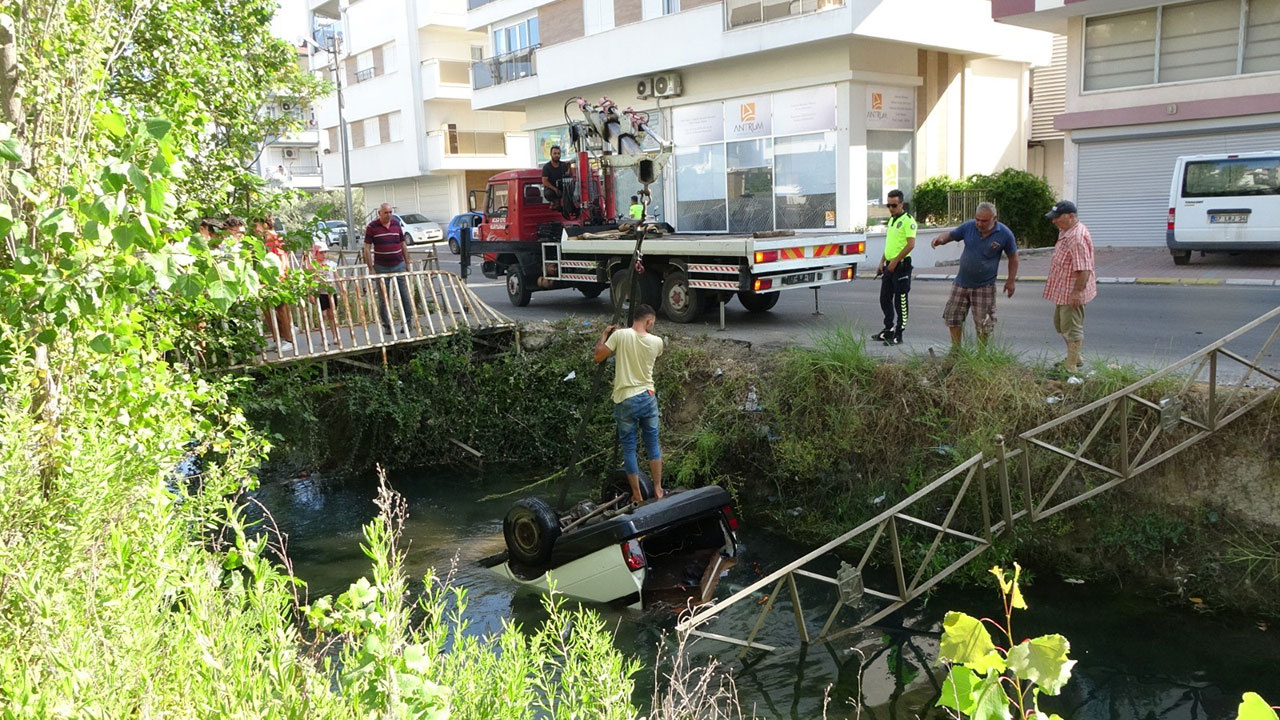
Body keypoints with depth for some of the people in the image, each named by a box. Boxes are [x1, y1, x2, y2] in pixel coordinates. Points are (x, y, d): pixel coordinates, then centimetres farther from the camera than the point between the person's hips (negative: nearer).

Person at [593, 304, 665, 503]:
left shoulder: (620, 335, -11)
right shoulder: (656, 342, -3)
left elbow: (599, 357, -5)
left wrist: (604, 335, 11)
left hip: (625, 400, -2)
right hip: (648, 397, 2)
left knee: (629, 448, 7)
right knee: (653, 445, 15)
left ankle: (637, 496, 12)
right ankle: (658, 490, 21)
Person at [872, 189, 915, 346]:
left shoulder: (908, 221, -12)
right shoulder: (891, 220, 16)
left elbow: (911, 244, -20)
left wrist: (895, 261, -20)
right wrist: (882, 262, 17)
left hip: (901, 265, -9)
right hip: (889, 265, 9)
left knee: (900, 301, -3)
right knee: (885, 299, 15)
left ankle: (898, 335, 2)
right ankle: (888, 330, 27)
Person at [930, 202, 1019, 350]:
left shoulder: (1004, 234, -10)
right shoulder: (969, 227, -5)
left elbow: (1013, 257, 1)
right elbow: (951, 235, 7)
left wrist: (1011, 281, -1)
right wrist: (941, 239, -18)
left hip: (985, 286, -3)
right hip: (962, 282, 3)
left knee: (983, 324, 2)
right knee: (953, 317, 8)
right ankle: (956, 349, 26)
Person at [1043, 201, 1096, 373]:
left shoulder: (1078, 237, -25)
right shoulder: (1066, 232, 10)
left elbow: (1084, 269, -28)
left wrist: (1077, 291, -28)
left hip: (1072, 292, -11)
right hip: (1063, 289, 11)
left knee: (1072, 328, -2)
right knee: (1060, 324, 21)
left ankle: (1071, 366, 7)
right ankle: (1075, 357, 36)